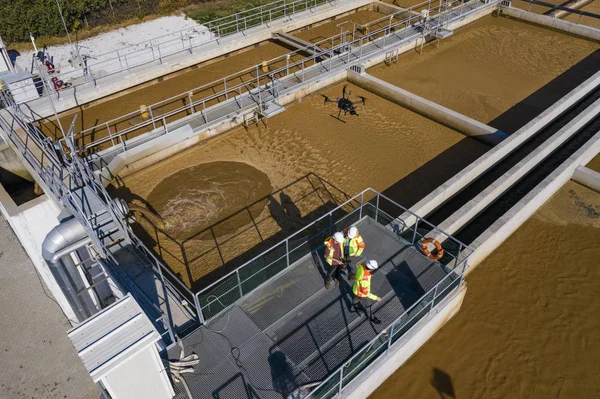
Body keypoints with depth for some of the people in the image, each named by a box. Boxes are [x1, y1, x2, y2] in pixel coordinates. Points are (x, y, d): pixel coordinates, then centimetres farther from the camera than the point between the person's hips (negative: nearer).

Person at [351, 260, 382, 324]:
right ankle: (371, 318, 49)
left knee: (357, 297, 37)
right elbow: (366, 293, -33)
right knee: (369, 305, 21)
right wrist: (376, 298, -22)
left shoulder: (362, 265, -28)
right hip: (362, 293, -7)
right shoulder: (364, 279, -47)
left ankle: (353, 307, 67)